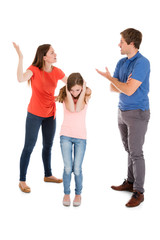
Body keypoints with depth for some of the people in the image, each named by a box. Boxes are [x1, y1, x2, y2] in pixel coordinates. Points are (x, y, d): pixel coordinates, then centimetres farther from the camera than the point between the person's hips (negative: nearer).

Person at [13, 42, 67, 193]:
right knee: (29, 147, -1)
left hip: (50, 114, 5)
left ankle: (48, 175, 35)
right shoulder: (34, 69, -15)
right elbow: (21, 79, -35)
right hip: (34, 114, -5)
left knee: (48, 145, 17)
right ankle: (22, 181, 11)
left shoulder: (56, 72, -1)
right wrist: (20, 58, -38)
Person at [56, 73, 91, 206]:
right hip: (66, 135, 0)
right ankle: (67, 193, 16)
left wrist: (83, 92, -16)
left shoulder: (86, 95, -3)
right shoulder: (65, 95, -2)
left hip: (81, 137, 0)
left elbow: (78, 108, -20)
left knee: (77, 169, -1)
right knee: (68, 168, -5)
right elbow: (71, 108, -21)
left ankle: (78, 193, 21)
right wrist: (68, 92, -17)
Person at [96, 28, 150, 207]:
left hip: (137, 113, -8)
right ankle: (130, 182, 29)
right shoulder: (121, 63, 8)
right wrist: (125, 85, -15)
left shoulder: (142, 63, -17)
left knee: (136, 153, -4)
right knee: (129, 150, 16)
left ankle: (138, 192, 5)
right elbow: (113, 88, 7)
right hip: (122, 111, 8)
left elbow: (129, 90, -23)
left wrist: (109, 77, -9)